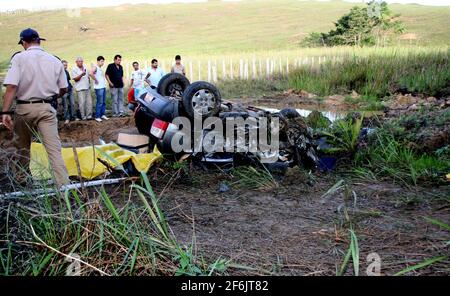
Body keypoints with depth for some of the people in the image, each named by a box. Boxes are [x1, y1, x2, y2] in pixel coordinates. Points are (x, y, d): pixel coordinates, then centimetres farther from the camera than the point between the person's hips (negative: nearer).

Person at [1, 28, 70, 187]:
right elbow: (63, 89, 6)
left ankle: (20, 177, 36)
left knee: (22, 146, 20)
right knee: (54, 149, -5)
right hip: (46, 108, 1)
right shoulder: (55, 60, 2)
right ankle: (64, 186, -14)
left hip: (24, 108, -1)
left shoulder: (19, 58, -5)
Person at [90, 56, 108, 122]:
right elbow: (90, 73, -27)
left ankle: (103, 115, 20)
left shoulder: (101, 69, 17)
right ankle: (97, 117, -2)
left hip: (103, 87, 8)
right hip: (99, 87, -8)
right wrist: (96, 80, -18)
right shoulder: (95, 67, -8)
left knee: (104, 102, 11)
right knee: (99, 102, -7)